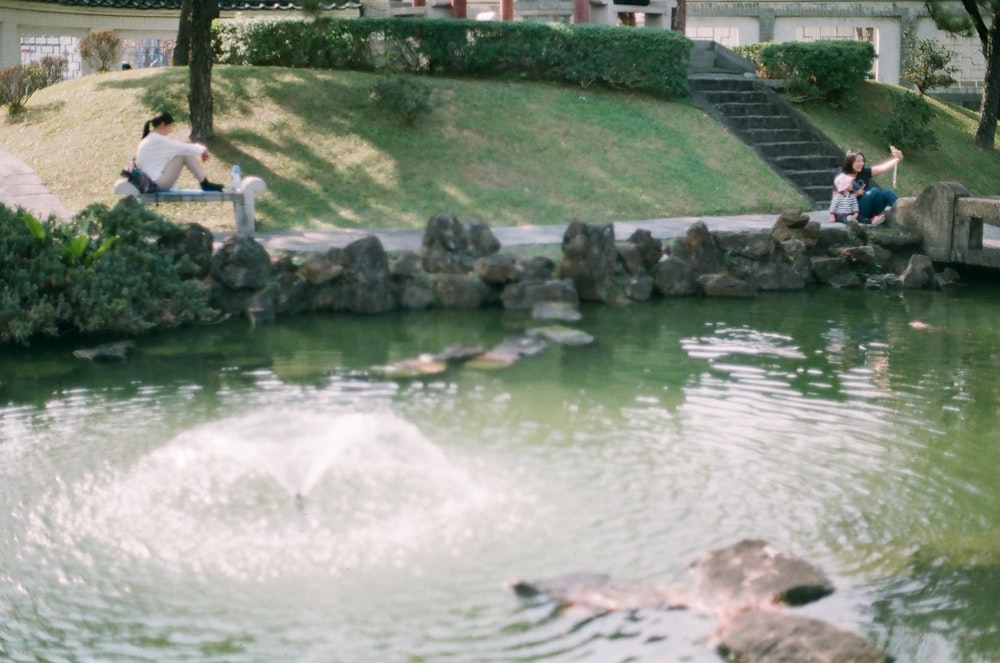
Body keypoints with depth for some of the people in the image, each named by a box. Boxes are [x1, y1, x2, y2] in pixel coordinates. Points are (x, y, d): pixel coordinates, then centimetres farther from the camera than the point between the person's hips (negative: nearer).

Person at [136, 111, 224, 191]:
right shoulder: (157, 140, -17)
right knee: (185, 152, -17)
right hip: (156, 182, -10)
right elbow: (182, 147, -13)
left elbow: (178, 146, 16)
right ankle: (205, 184, -10)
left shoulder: (153, 139, 13)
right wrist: (202, 150, 1)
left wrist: (199, 150, 6)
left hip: (156, 180, 10)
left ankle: (205, 183, 0)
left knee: (186, 151, 3)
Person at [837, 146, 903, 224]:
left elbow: (883, 168, -6)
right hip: (855, 213, -6)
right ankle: (877, 216, -12)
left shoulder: (864, 172, 5)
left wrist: (898, 159, -23)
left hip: (869, 210, 6)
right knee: (874, 191, -27)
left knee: (887, 192, -19)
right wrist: (855, 194, -18)